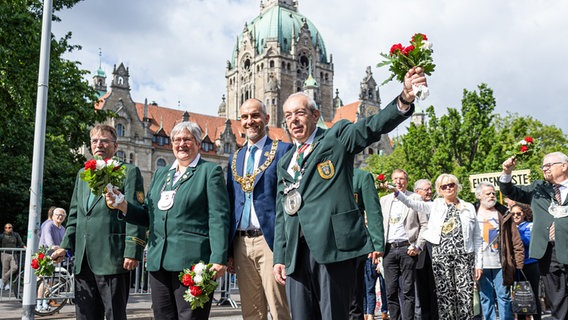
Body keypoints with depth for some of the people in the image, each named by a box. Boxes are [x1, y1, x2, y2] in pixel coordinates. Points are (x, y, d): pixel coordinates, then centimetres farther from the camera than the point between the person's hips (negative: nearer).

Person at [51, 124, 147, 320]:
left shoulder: (129, 172, -1)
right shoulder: (83, 174, 20)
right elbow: (74, 215, 23)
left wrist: (132, 252, -15)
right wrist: (65, 246, 13)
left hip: (112, 259, -6)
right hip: (83, 260, 6)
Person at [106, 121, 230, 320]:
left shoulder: (210, 171, 3)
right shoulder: (160, 174, 21)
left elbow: (218, 218, -6)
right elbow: (149, 216, 21)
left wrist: (219, 259, -14)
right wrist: (123, 206, 2)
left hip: (191, 260, -5)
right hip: (158, 260, 6)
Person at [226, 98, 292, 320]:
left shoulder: (283, 150, 0)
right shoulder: (235, 158, 18)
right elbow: (230, 204, 17)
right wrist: (228, 251, 12)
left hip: (270, 240, -6)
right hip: (241, 243, 6)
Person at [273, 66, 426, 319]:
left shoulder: (337, 137, 7)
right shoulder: (285, 162, 22)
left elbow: (373, 126, -11)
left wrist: (405, 99, -30)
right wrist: (279, 257, 13)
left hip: (333, 246, -5)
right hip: (295, 253, 5)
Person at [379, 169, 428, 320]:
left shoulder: (415, 199, 5)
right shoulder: (384, 200, 15)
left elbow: (424, 224, 1)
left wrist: (418, 246, -7)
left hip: (407, 249, -3)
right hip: (388, 249, 3)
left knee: (408, 289, -3)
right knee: (391, 290, 4)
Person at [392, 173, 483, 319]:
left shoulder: (469, 208, 12)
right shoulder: (436, 206, 12)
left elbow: (477, 238, 12)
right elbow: (412, 203, 0)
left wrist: (478, 263, 7)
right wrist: (396, 192, -17)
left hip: (464, 256, 0)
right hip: (441, 255, 0)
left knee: (465, 295, -6)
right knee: (444, 294, -1)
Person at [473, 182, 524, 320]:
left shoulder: (504, 214, 6)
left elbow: (516, 241, 4)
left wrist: (518, 263, -2)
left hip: (501, 264, 0)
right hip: (481, 266, 0)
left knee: (504, 297, 6)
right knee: (485, 298, 7)